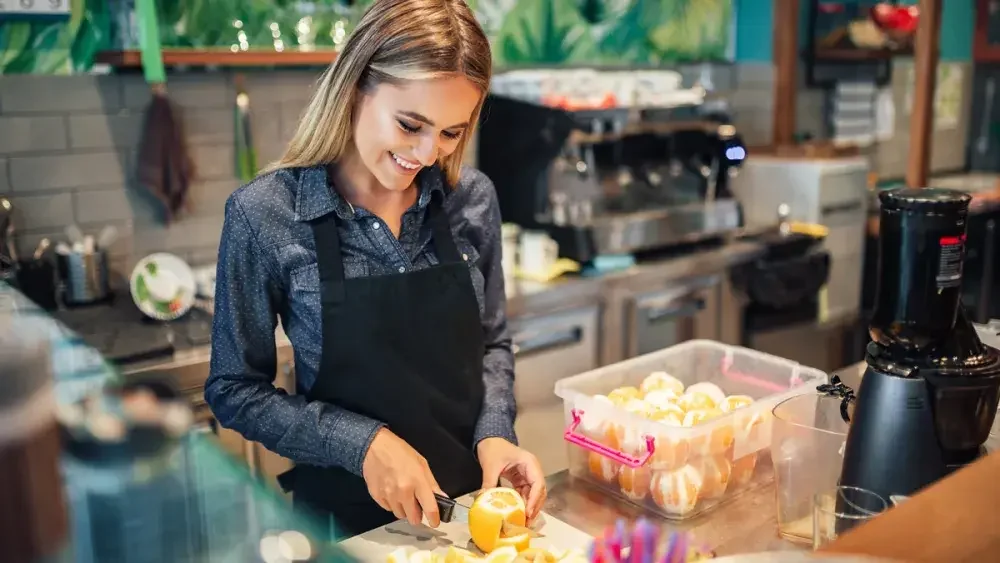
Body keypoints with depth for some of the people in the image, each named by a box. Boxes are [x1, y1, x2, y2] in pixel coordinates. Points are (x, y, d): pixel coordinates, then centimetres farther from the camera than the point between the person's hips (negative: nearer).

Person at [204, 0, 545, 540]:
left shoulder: (473, 199, -7)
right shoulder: (263, 214, -17)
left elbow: (491, 343, 5)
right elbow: (234, 389, -10)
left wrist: (494, 433, -11)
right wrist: (363, 443, -19)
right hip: (345, 515, -2)